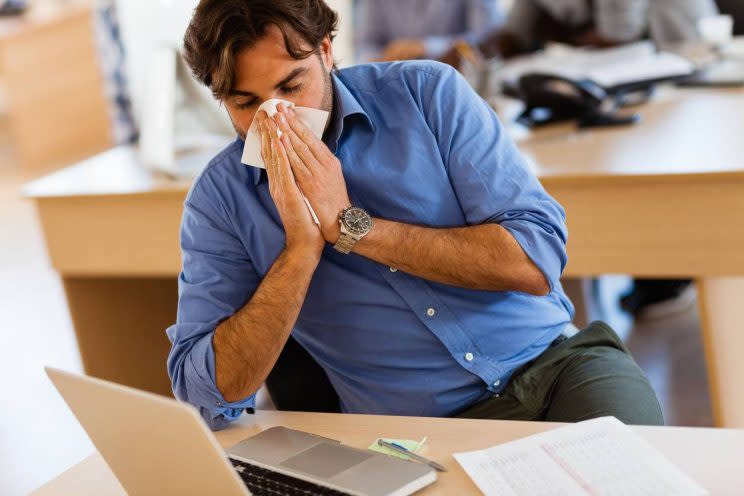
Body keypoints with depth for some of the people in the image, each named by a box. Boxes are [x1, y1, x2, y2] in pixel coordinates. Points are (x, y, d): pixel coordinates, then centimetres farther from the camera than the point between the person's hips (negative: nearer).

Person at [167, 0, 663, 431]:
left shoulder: (427, 92, -2)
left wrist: (350, 224, -14)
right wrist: (302, 247, -18)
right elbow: (211, 393, -8)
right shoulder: (219, 199, -1)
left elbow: (537, 259, -10)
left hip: (558, 363, 0)